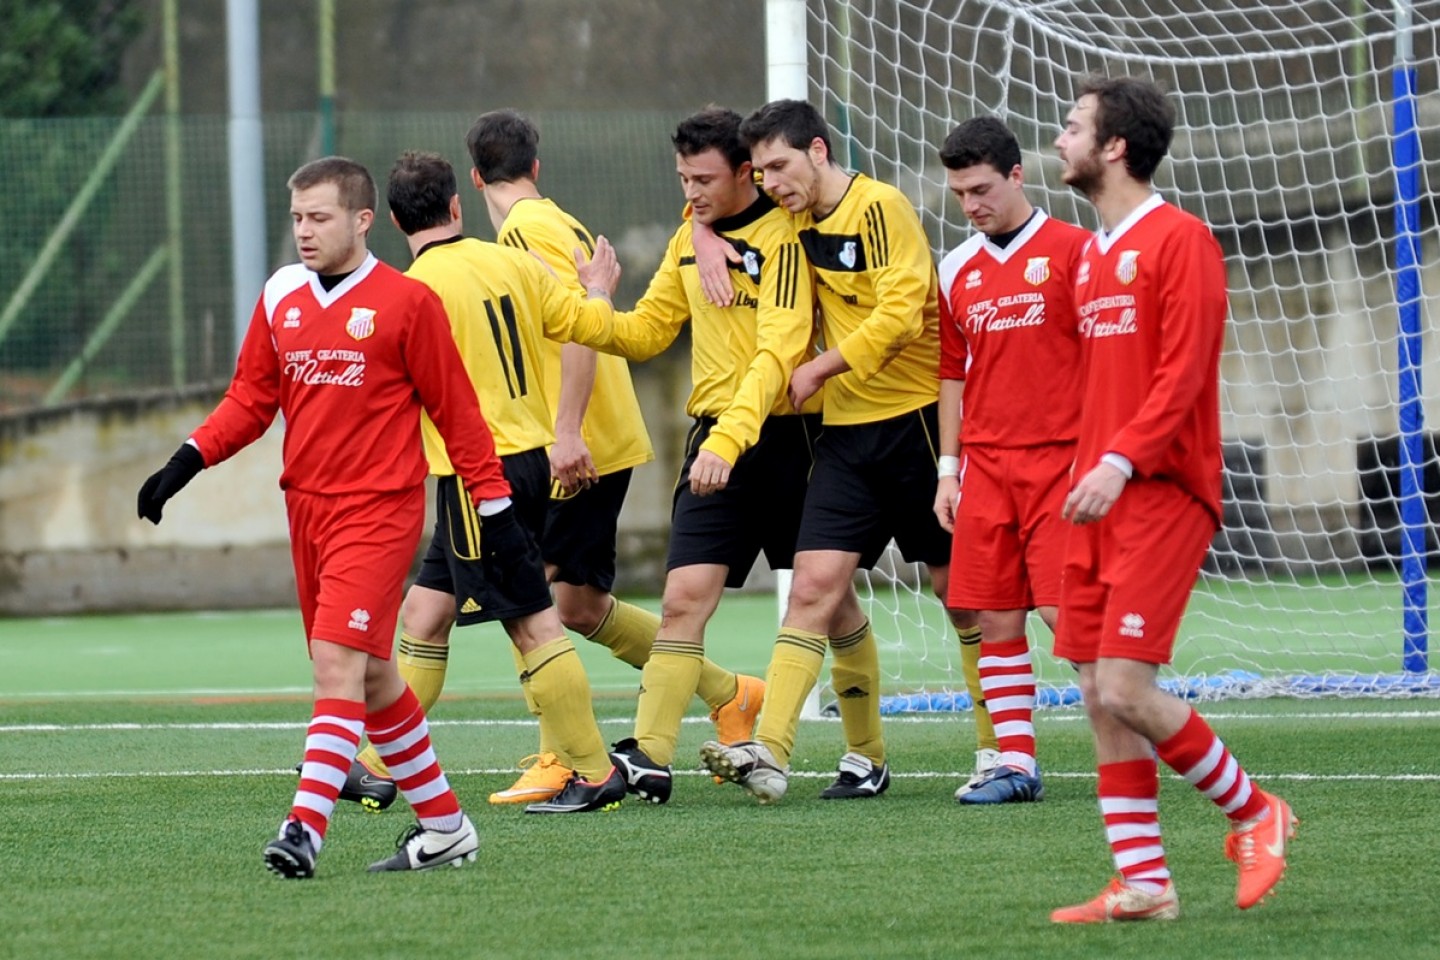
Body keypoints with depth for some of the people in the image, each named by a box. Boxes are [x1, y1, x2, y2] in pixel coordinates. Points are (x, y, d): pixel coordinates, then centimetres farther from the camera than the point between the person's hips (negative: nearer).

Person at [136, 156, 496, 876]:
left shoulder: (406, 302, -7)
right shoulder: (281, 297, 8)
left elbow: (455, 408, -3)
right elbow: (251, 398, 12)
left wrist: (492, 500, -2)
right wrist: (186, 461, 0)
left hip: (379, 510, -6)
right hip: (307, 507, 6)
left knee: (338, 658, -18)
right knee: (369, 675, 11)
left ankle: (306, 827, -25)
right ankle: (443, 825, 22)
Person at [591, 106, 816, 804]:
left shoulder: (781, 236, -13)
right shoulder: (690, 238, 12)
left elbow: (779, 353, -22)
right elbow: (647, 331, 18)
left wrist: (729, 440, -32)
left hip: (782, 435, -6)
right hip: (714, 438, 6)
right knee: (684, 597, -6)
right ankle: (648, 757, -12)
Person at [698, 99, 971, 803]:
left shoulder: (881, 208, -11)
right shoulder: (800, 224, 11)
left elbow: (899, 311, -20)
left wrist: (819, 369, -13)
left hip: (914, 419, -6)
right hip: (847, 430, 6)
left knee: (959, 588, 3)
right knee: (816, 588, -5)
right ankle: (769, 752, -10)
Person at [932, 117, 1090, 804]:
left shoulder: (1072, 251, -3)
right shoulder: (957, 270, 12)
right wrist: (948, 469, 13)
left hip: (1059, 459, -5)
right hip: (985, 465, 5)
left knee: (1064, 608, -11)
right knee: (995, 618, 2)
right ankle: (1015, 764, 7)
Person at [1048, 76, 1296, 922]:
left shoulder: (1179, 241, -8)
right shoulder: (1091, 255, 18)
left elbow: (1182, 374, -16)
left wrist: (1120, 462, -24)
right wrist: (1088, 469, 13)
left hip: (1162, 494, -8)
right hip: (1101, 501, 8)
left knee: (1127, 688, -15)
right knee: (1100, 697, 2)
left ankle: (1254, 812, 5)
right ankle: (1142, 884, 5)